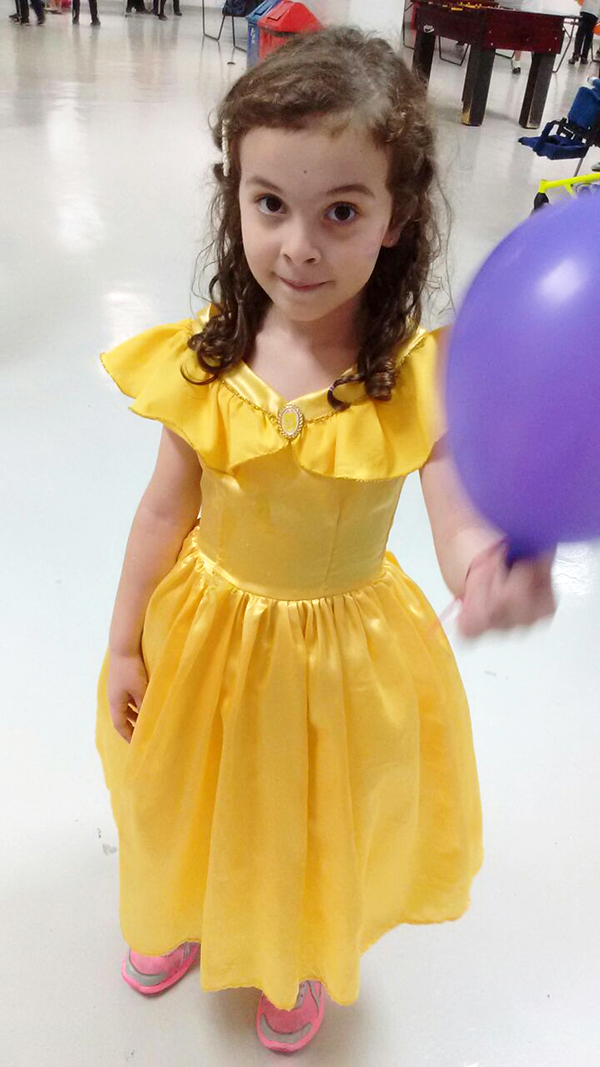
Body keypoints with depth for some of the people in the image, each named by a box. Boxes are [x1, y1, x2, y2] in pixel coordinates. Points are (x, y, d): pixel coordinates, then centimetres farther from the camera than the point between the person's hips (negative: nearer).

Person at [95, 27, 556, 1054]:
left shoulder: (423, 377, -24)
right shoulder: (205, 359, -17)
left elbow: (463, 524, -32)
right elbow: (166, 510, -6)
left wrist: (490, 572, -57)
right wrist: (124, 644, 2)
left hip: (343, 653, -1)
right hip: (207, 635, 2)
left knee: (316, 827, 25)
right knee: (200, 803, 28)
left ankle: (301, 957, 61)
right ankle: (187, 916, 65)